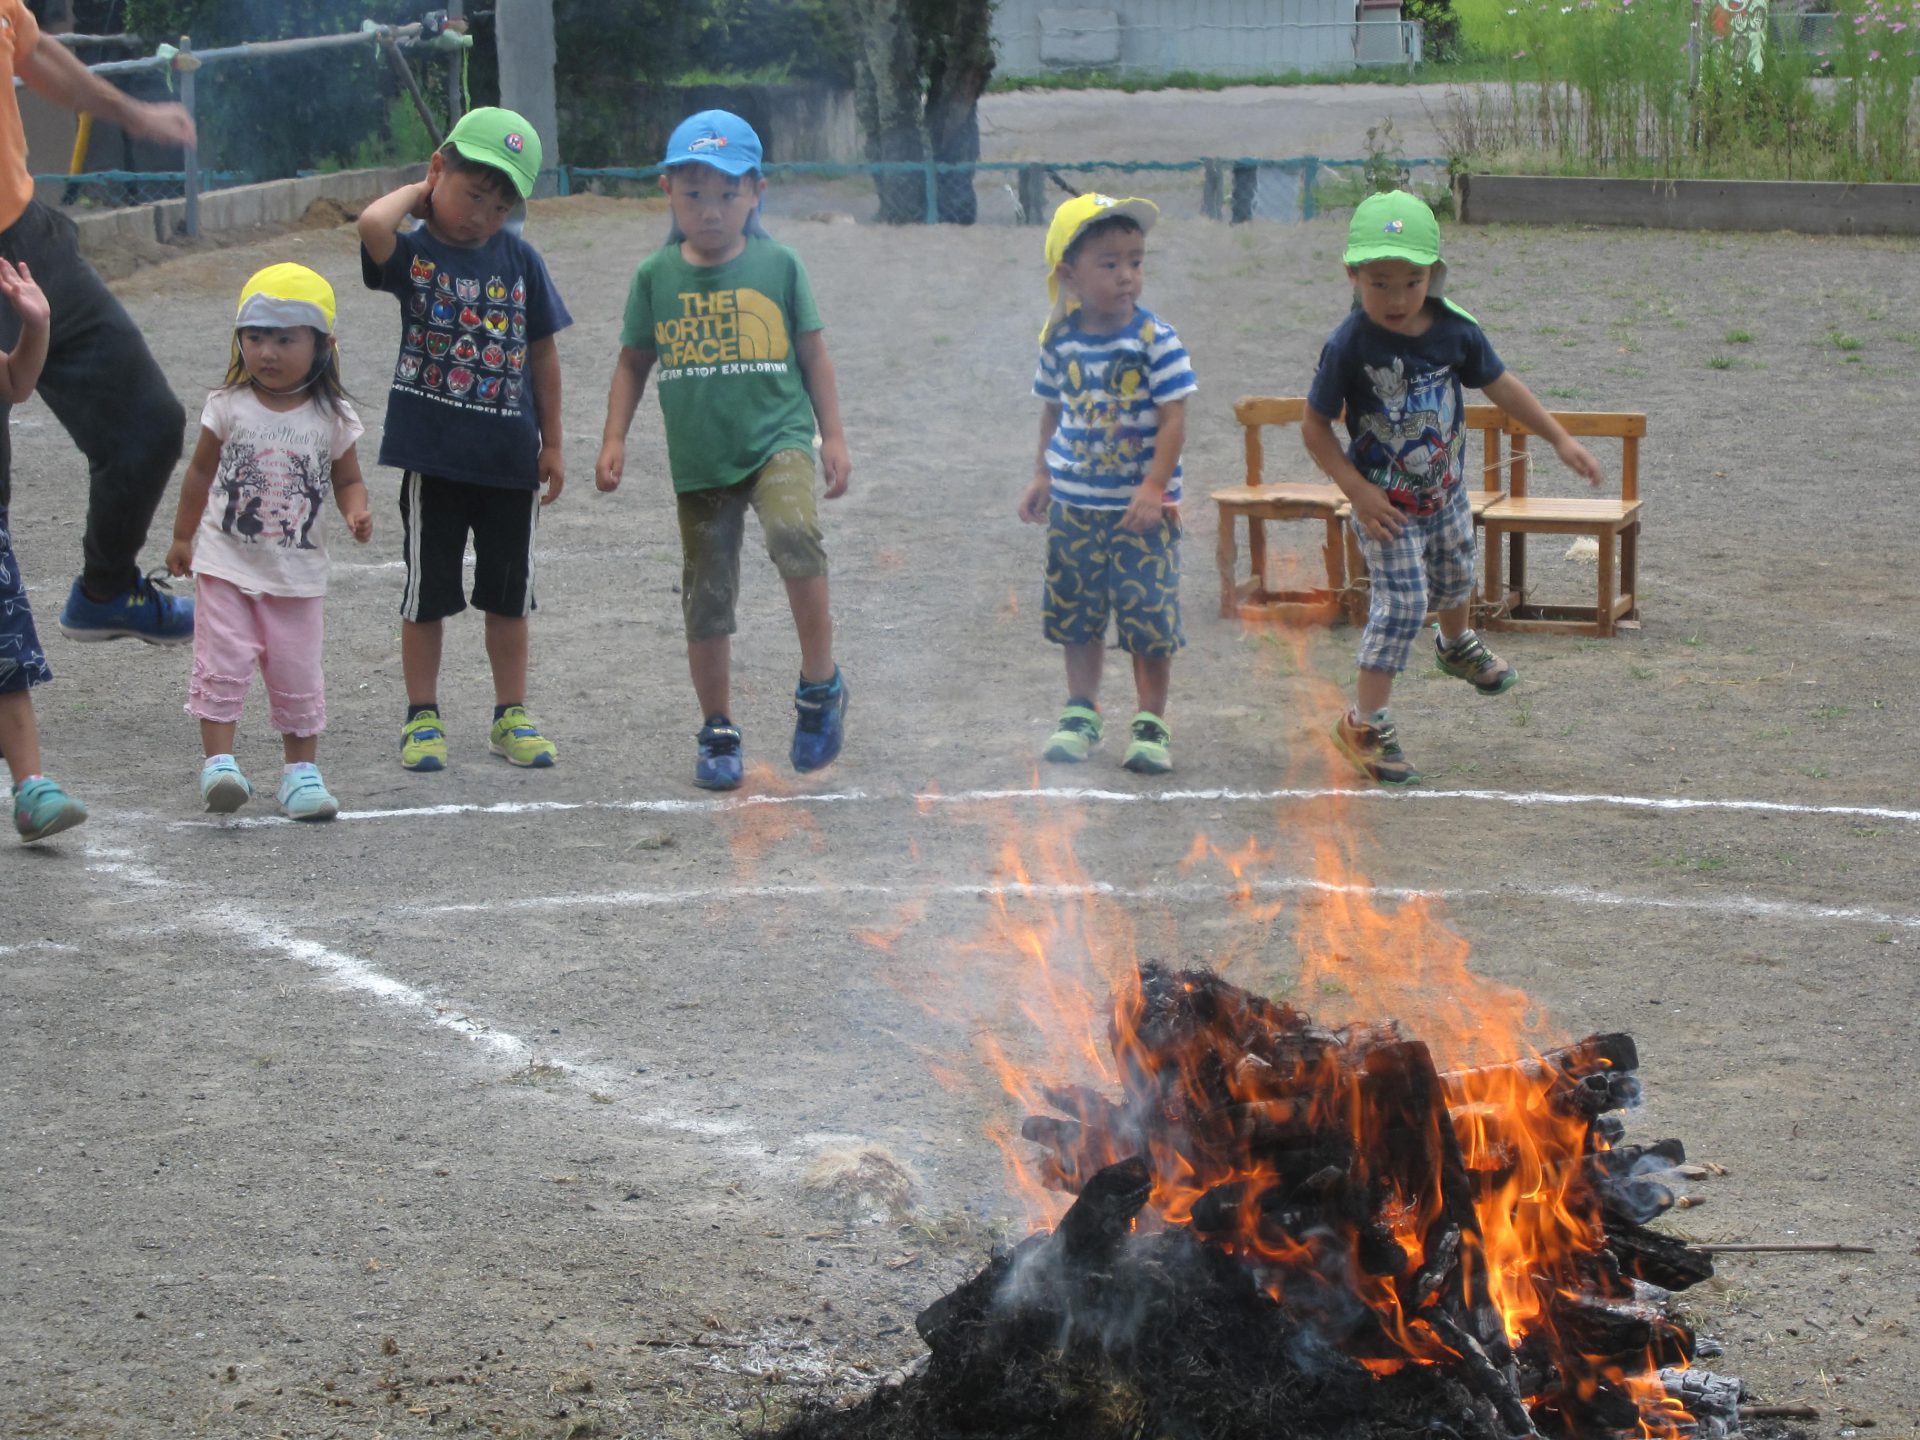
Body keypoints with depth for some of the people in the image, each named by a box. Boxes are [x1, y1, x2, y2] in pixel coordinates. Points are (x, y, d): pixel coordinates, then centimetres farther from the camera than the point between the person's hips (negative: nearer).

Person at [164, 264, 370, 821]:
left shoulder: (332, 418, -4)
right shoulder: (228, 407, -3)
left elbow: (347, 479, 5)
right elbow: (202, 470, 9)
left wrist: (357, 512, -17)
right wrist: (183, 537, 14)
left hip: (298, 571, 0)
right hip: (227, 564, 0)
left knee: (297, 673, 6)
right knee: (223, 663, -8)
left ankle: (301, 770, 17)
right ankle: (219, 763, -5)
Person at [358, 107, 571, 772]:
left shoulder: (519, 259, 2)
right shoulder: (413, 251, -6)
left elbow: (542, 353, 8)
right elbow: (373, 224, -30)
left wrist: (552, 443, 7)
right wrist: (415, 192, -10)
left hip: (510, 456, 3)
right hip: (434, 454, -3)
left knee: (509, 592, 13)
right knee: (428, 591, 7)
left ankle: (510, 715, 25)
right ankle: (423, 717, 19)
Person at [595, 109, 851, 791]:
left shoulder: (777, 265, 0)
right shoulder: (656, 275, 2)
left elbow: (812, 356, 7)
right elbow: (633, 363, 12)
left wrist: (833, 437, 5)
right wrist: (615, 439, 5)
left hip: (777, 438, -2)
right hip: (700, 459, 3)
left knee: (794, 536, -31)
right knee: (706, 601, 7)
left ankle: (821, 685, -12)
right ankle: (718, 733, 24)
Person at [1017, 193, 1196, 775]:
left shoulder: (1155, 340, -13)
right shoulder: (1060, 340, 0)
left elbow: (1173, 419, -14)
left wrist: (1154, 487, -20)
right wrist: (1042, 476, 15)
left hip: (1141, 509, -4)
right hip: (1074, 505, 4)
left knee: (1149, 616, -2)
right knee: (1077, 614, 13)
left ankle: (1151, 722, 11)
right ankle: (1081, 711, 28)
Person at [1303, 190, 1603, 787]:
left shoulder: (1454, 330, -13)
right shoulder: (1348, 346, -25)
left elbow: (1501, 385, 2)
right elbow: (1315, 426, -17)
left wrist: (1561, 439, 2)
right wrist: (1358, 490, -23)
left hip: (1445, 489, 6)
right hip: (1386, 503, -5)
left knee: (1456, 575, 28)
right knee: (1402, 602, -11)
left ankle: (1457, 644, 61)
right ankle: (1365, 722, -1)